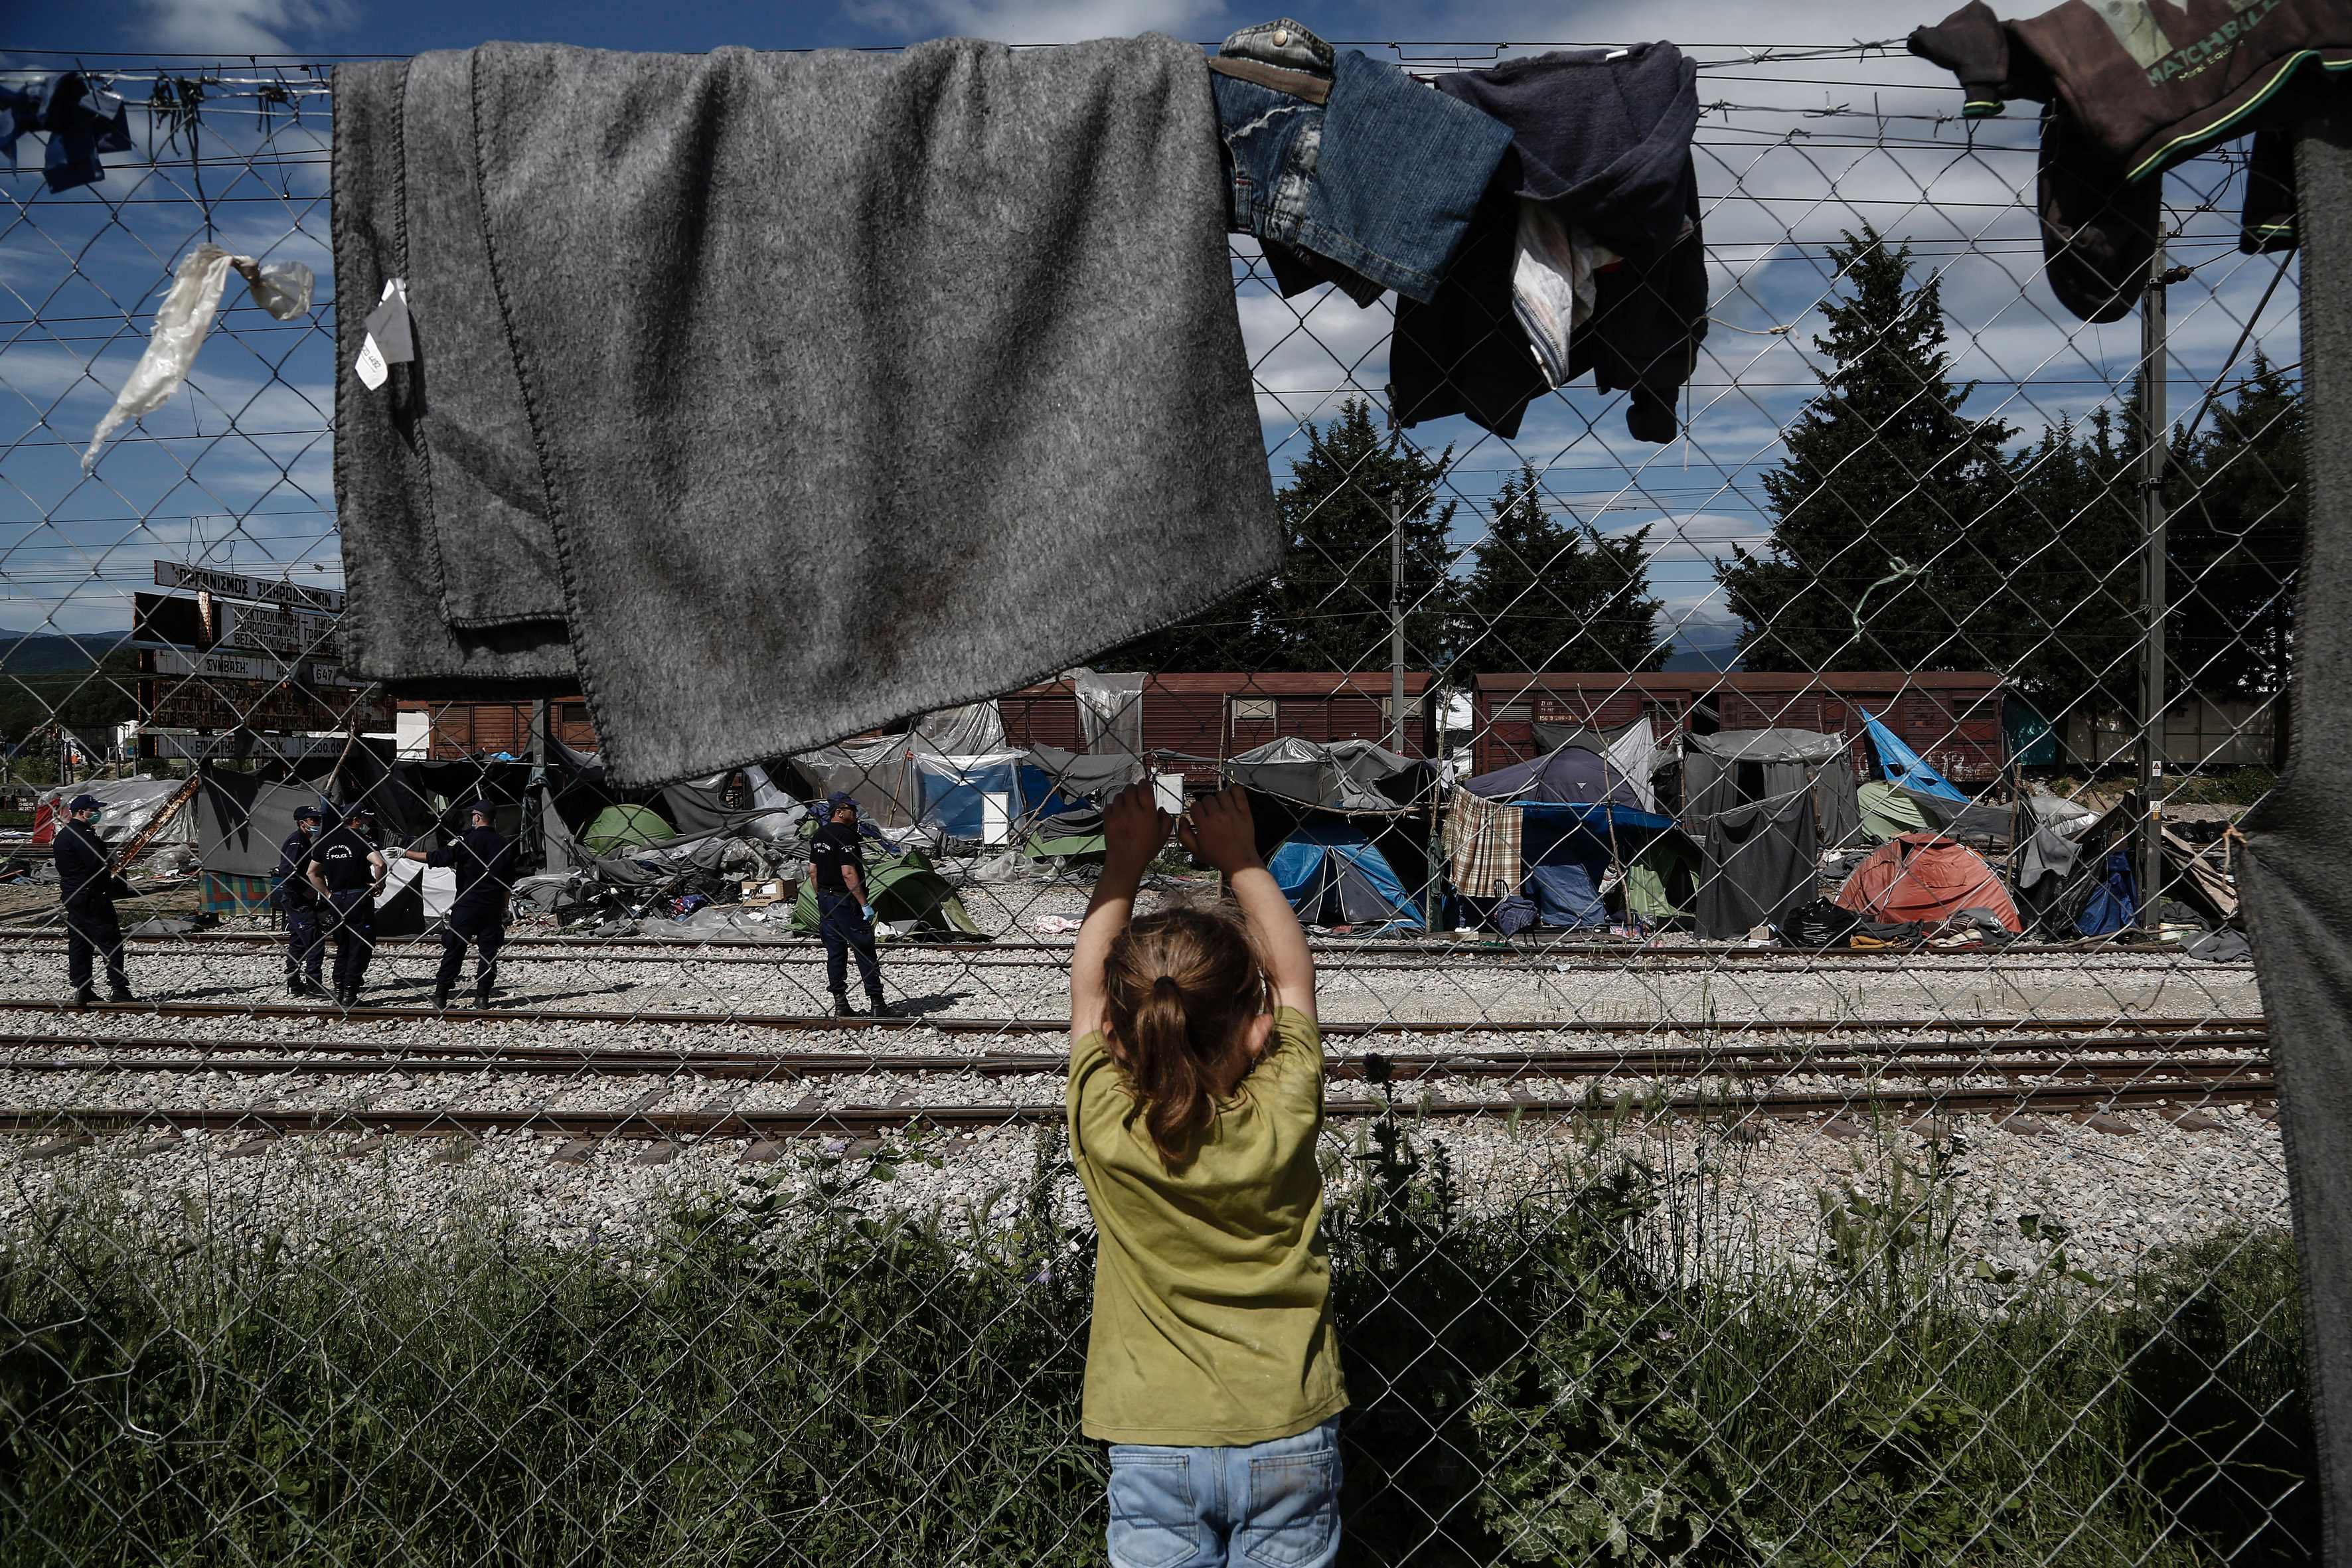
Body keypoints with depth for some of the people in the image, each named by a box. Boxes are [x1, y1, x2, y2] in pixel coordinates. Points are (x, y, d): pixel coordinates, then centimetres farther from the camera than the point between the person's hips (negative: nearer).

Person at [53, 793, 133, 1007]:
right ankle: (118, 988, -5)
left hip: (70, 895, 10)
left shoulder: (62, 835, 15)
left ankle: (81, 990, 11)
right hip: (92, 896, -10)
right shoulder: (82, 834, -17)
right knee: (110, 940, -5)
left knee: (78, 941, 10)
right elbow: (97, 863, -23)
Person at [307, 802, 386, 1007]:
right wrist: (379, 884, -9)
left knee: (342, 947, 18)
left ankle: (338, 990, 17)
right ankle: (350, 993, 0)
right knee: (360, 947, 2)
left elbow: (313, 872, 18)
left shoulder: (326, 840, 11)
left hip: (336, 900, 6)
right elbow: (379, 863, -25)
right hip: (359, 898, -6)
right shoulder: (362, 839, -9)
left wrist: (328, 895, 18)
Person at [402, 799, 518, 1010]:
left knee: (454, 949, 2)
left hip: (466, 905, -4)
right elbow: (508, 882, 11)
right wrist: (504, 909, 19)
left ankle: (441, 996, 5)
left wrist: (405, 853, -2)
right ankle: (482, 996, 5)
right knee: (488, 951, 7)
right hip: (493, 906, 4)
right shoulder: (503, 843, 7)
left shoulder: (468, 839, -9)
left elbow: (437, 858, -11)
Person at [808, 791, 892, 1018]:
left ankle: (840, 1004, 11)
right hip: (847, 902, -9)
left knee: (835, 953, 10)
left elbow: (812, 870, 15)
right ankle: (878, 1004, 1)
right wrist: (864, 904, -19)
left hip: (826, 900, 9)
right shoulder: (845, 835, -18)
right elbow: (848, 873, -23)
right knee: (865, 952, -2)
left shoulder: (819, 836, 10)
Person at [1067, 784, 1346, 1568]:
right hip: (1287, 1440, 0)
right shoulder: (1282, 1119, -18)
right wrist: (1242, 862, 11)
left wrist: (1124, 864, 12)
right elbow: (1294, 978, 1)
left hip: (1153, 1448, 0)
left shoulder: (1104, 1129, -16)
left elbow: (1087, 989, 3)